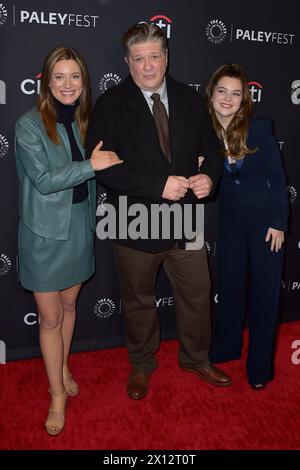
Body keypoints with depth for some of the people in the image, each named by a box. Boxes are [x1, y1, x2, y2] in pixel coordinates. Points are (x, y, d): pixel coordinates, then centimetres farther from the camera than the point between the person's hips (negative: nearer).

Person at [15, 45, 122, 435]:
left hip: (80, 227, 5)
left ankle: (63, 367, 42)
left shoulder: (83, 121, 4)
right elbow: (43, 179, -21)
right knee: (51, 318, 5)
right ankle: (57, 393, 23)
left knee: (70, 305, 19)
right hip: (45, 232, -5)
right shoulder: (30, 125, -12)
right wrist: (92, 165, -22)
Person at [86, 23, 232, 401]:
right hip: (135, 224, -3)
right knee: (138, 301, 16)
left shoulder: (190, 99, 3)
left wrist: (208, 175, -13)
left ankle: (196, 359, 43)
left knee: (197, 295, 16)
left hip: (185, 219, 4)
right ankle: (141, 366, 41)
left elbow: (211, 147, 11)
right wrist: (159, 185, -25)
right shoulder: (111, 104, -9)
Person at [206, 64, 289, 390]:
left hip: (265, 219, -2)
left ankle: (260, 366, 24)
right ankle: (225, 348, 36)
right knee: (230, 284, 13)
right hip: (230, 219, 3)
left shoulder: (259, 128, -13)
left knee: (264, 290, 6)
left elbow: (277, 177, -9)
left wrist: (278, 223, -10)